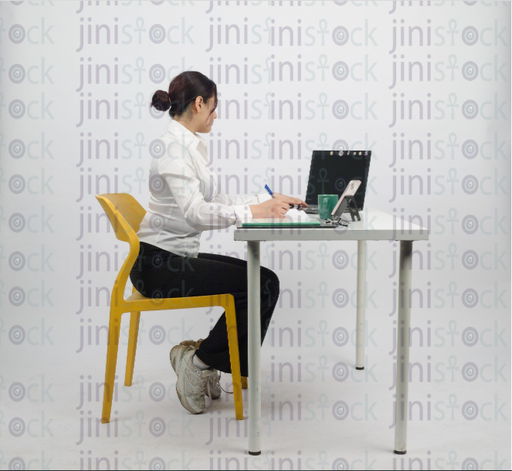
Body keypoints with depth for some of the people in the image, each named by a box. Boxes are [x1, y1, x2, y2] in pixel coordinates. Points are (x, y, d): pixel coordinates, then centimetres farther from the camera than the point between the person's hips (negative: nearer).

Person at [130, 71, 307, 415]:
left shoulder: (194, 145, 14)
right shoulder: (172, 145, -17)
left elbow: (216, 201, 16)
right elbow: (194, 212, -27)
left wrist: (270, 201, 9)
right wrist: (252, 212, -28)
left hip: (180, 256, 10)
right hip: (158, 264, -10)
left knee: (266, 281, 4)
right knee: (262, 285, -14)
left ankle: (203, 355, 9)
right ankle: (199, 361, -3)